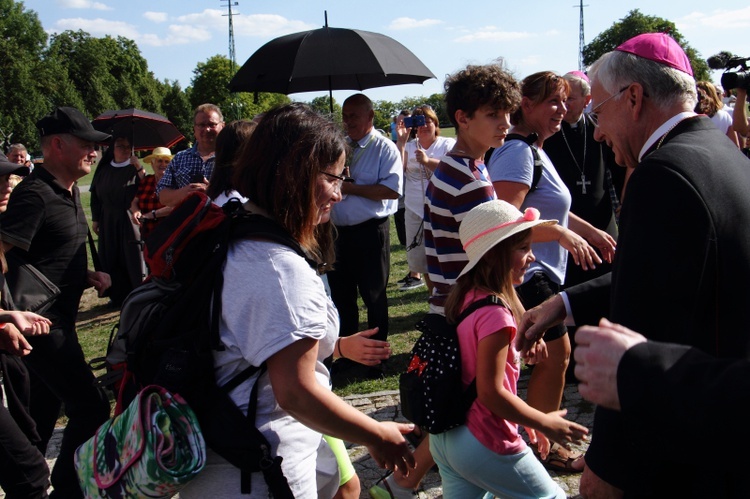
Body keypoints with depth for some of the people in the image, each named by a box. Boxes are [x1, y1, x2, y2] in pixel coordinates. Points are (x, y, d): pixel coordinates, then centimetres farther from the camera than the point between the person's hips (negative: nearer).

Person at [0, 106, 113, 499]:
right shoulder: (34, 194, -18)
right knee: (91, 407, -9)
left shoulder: (69, 191, 13)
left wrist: (86, 274, 8)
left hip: (58, 317, 10)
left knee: (44, 410, 19)